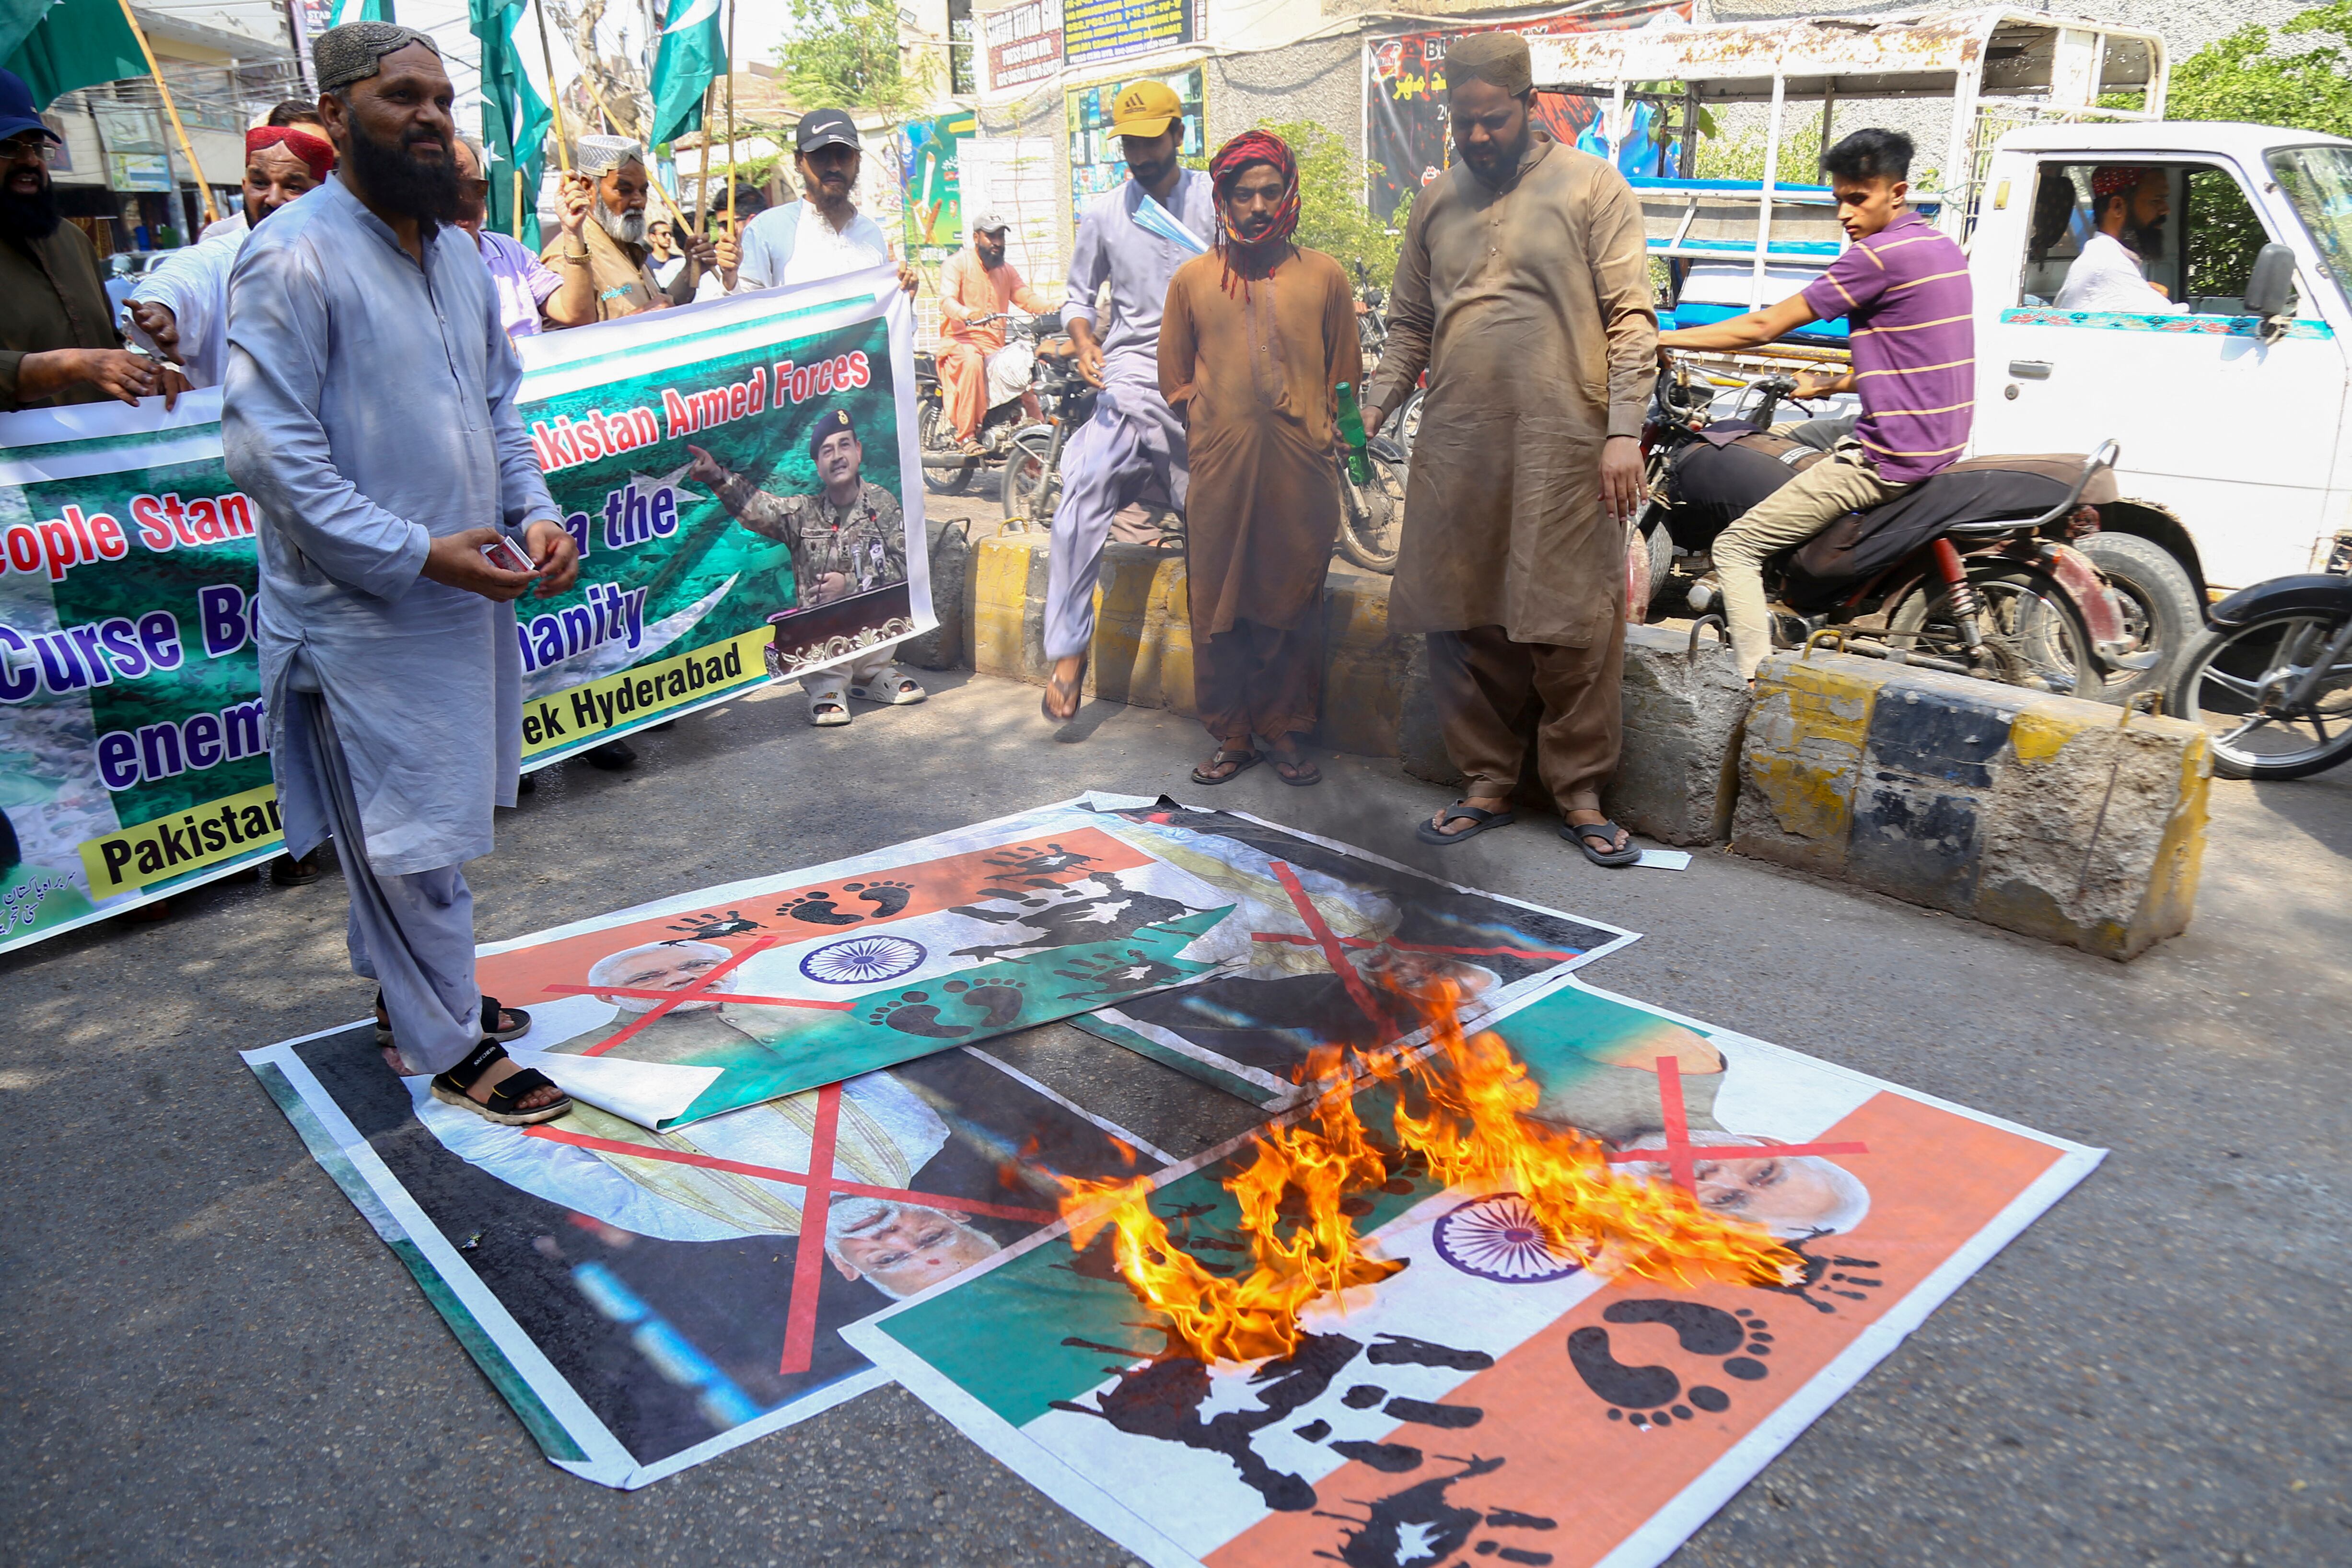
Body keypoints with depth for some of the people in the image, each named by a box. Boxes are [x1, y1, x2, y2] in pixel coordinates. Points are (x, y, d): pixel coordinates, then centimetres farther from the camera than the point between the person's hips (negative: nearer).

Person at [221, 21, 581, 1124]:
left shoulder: (455, 251, 11)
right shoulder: (292, 259, -15)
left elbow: (500, 405, 18)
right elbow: (267, 451, -19)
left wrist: (534, 511, 1)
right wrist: (421, 554, -22)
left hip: (465, 596, 8)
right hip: (365, 613, -7)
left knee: (428, 820, 19)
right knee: (408, 838, 3)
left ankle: (415, 991, 37)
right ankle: (448, 1049, 18)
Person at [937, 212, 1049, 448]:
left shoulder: (1007, 270, 22)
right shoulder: (957, 263, 1)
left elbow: (1026, 296, 9)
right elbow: (947, 300, -14)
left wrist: (1052, 309, -16)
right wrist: (968, 314, -39)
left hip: (995, 345, 6)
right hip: (960, 340, -6)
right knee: (972, 361, -38)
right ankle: (967, 435, -34)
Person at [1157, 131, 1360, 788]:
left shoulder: (1324, 277, 7)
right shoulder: (1192, 279, 8)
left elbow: (1344, 378, 12)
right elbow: (1174, 380, 14)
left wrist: (1323, 438, 6)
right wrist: (1218, 425, 7)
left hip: (1300, 470, 0)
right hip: (1220, 470, 1)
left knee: (1293, 605, 4)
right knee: (1219, 606, 3)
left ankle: (1285, 733, 16)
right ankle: (1231, 737, 14)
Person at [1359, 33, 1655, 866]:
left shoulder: (1591, 187, 2)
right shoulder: (1436, 200, 14)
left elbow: (1631, 318, -3)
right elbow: (1409, 327, 17)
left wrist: (1623, 431, -12)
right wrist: (1369, 413, 4)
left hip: (1563, 451, -4)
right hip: (1455, 451, 4)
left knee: (1573, 628, -1)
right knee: (1463, 625, 6)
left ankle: (1580, 794, 12)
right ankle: (1486, 784, 19)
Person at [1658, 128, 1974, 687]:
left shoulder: (1881, 254, -16)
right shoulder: (1942, 247, 13)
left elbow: (1763, 327, -15)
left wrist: (1663, 339, -9)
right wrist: (1828, 385, 24)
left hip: (1889, 453, -10)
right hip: (1938, 441, 10)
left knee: (1735, 548, -9)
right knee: (1803, 451, 34)